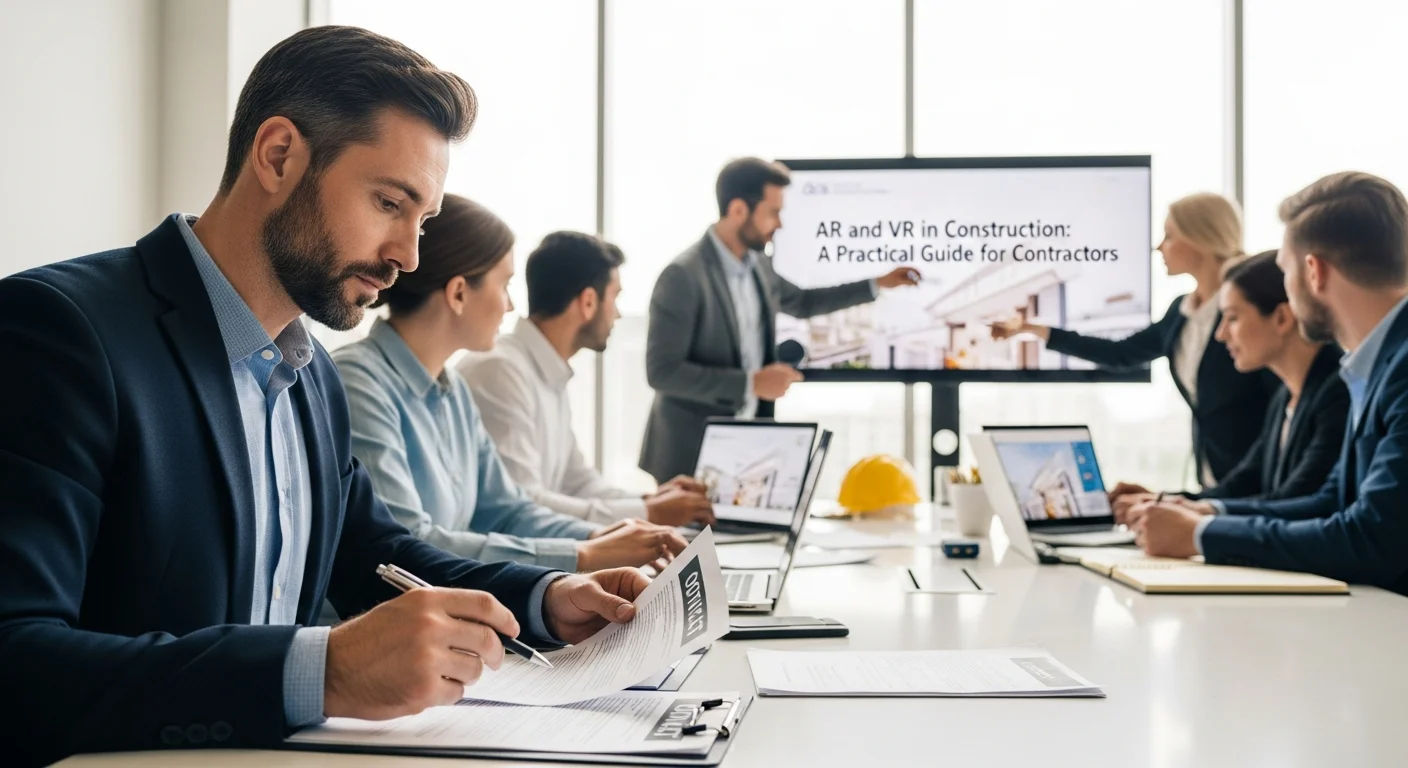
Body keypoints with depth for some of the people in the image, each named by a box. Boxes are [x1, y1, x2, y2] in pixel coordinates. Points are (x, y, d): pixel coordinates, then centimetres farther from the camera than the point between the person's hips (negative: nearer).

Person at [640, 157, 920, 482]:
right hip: (690, 452, -7)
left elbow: (801, 302, 26)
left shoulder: (757, 263, 6)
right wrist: (751, 383, -23)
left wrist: (876, 284, 24)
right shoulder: (683, 275, -20)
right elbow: (662, 371, -22)